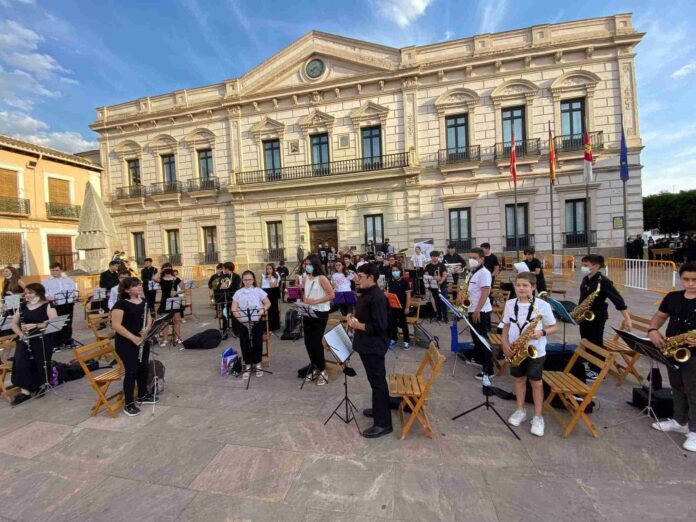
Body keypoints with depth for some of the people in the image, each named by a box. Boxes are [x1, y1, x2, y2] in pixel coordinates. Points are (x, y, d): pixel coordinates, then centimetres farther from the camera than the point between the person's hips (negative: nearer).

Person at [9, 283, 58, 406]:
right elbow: (14, 323, 13)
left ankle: (40, 385, 12)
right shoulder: (22, 306, 13)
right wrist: (20, 333, -6)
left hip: (43, 337, -4)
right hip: (26, 338, 4)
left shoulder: (48, 306, -4)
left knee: (40, 361, -10)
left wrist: (35, 325, -23)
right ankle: (25, 390, -11)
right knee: (21, 360, -15)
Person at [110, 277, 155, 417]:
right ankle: (129, 404, 12)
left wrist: (147, 328, -6)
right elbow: (116, 325, -20)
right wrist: (133, 338, -25)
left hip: (143, 341, 7)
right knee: (131, 371, -3)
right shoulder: (121, 304, -16)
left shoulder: (143, 301, 6)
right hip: (126, 343, -7)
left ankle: (143, 396, 33)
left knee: (144, 368, 15)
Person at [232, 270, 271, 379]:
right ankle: (247, 365, 5)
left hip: (257, 321, -1)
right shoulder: (238, 293, 10)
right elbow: (234, 309, 4)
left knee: (257, 339, -15)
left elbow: (268, 303, 3)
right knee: (244, 340, -13)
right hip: (243, 322, 1)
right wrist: (239, 316, -13)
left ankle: (257, 364, 5)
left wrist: (262, 310, -15)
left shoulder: (259, 291, 6)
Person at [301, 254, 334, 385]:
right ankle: (315, 368, 29)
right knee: (308, 341, 11)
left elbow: (332, 295, -16)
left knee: (316, 341, -3)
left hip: (320, 313, -7)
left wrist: (315, 301, -20)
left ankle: (322, 371, 15)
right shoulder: (306, 277, 7)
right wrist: (304, 302, -1)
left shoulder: (322, 278, -13)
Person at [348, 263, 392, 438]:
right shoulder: (366, 294, 9)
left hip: (374, 347, -10)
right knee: (375, 380, 23)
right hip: (367, 345, 10)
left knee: (378, 382, 1)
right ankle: (379, 409, 40)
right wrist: (355, 317, 2)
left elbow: (379, 326, -26)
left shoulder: (377, 297, -22)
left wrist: (357, 325, -20)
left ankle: (383, 423, 13)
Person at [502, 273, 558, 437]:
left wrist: (542, 333, -23)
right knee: (519, 379, 15)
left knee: (536, 382, 7)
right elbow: (506, 326, 6)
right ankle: (520, 411, 31)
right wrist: (505, 344, -4)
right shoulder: (510, 304, -2)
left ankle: (538, 417, 22)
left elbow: (554, 327, -4)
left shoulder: (543, 305, -12)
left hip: (536, 350, -3)